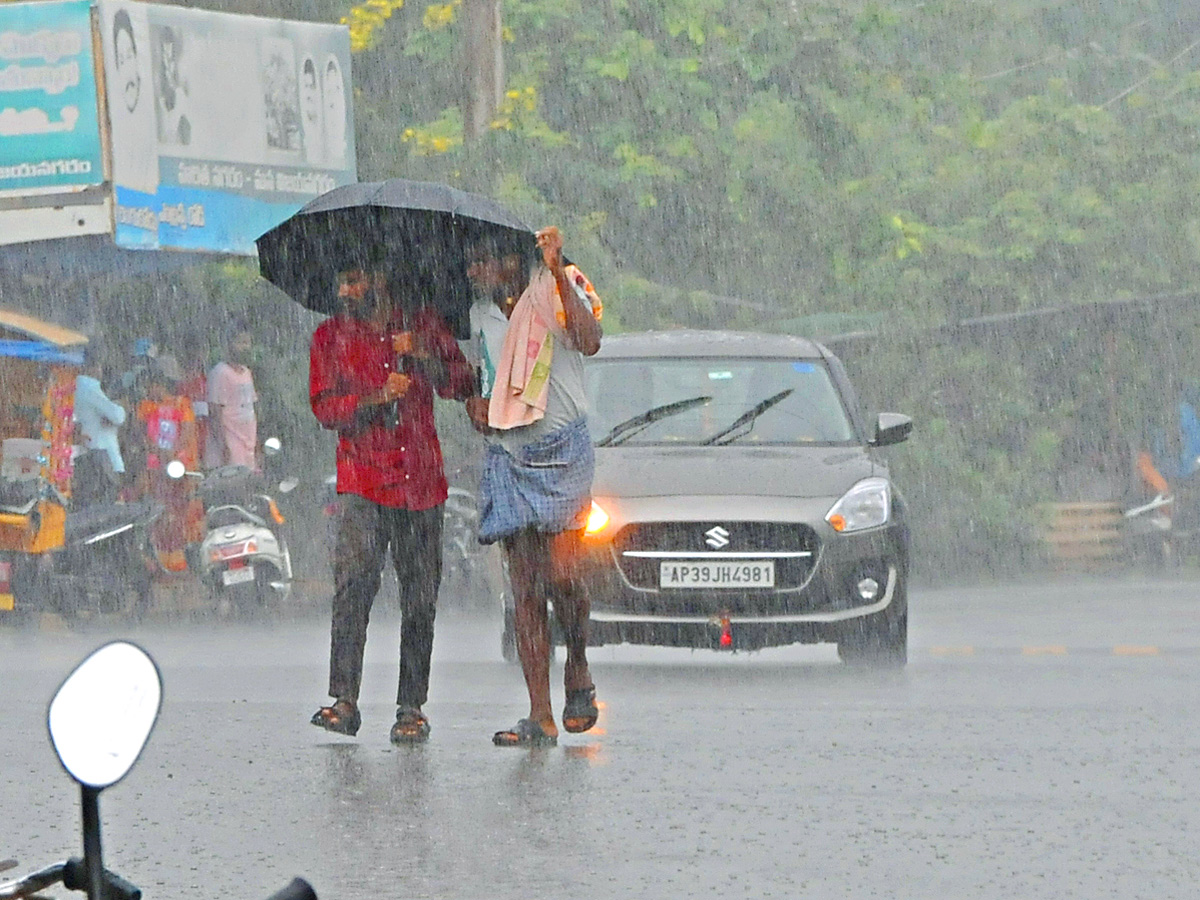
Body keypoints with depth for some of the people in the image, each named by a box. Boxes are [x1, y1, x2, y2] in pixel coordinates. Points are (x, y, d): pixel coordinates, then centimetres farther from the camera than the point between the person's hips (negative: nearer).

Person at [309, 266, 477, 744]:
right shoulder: (331, 337, 8)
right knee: (354, 579, -19)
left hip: (421, 480, 2)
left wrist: (424, 357, -10)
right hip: (362, 480, -1)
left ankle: (412, 707, 9)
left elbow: (462, 386, 7)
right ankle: (345, 701, -21)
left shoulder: (423, 324, 10)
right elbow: (326, 408, 0)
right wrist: (380, 396, -16)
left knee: (420, 598, 1)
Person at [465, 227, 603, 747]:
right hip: (507, 455, 5)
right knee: (525, 590, -1)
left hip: (561, 449, -5)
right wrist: (475, 406, 6)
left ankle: (579, 670, 16)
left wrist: (557, 273, -26)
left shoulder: (558, 291, -4)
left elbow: (588, 342, -22)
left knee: (560, 576, -14)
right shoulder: (481, 315, 14)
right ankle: (540, 718, -2)